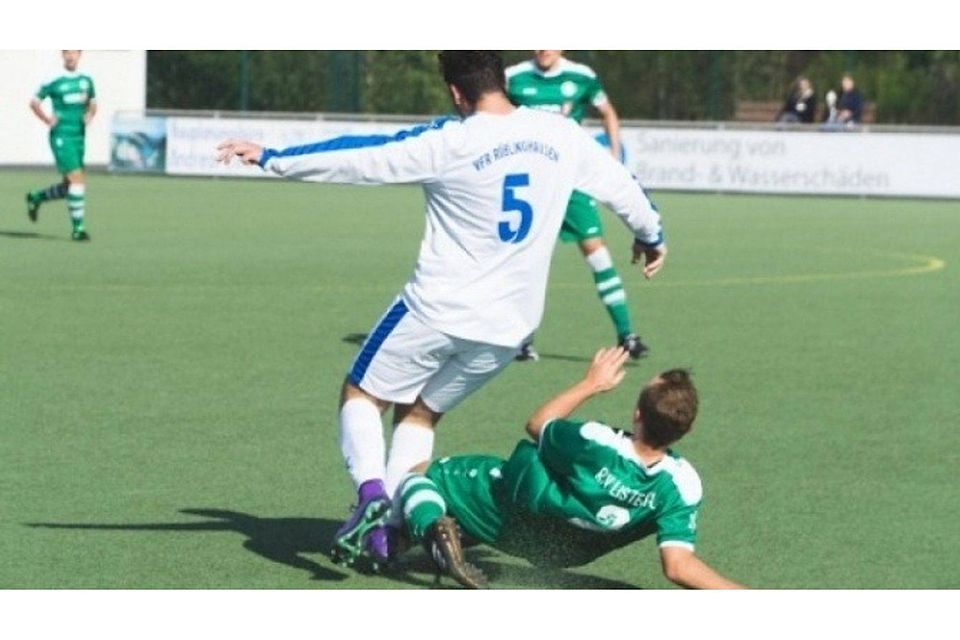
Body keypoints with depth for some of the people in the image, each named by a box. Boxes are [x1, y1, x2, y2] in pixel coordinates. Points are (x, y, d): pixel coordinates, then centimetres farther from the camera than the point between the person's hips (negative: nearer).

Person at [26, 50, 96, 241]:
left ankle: (36, 198, 37)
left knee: (69, 185, 11)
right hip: (61, 137, -6)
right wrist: (47, 120, -8)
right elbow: (35, 102, 1)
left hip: (79, 137, 7)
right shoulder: (54, 81, -7)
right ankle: (77, 227, -9)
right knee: (77, 179, -15)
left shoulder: (86, 80, 9)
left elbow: (92, 103, 23)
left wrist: (90, 115, 3)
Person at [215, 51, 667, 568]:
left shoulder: (449, 142, -15)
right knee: (419, 413, 21)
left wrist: (270, 158, -4)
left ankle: (371, 490, -10)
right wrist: (651, 235, 34)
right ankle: (384, 529, 10)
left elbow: (359, 158, -13)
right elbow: (620, 184, 14)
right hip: (510, 327, 5)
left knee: (361, 394, 14)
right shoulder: (561, 136, 0)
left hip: (437, 308, -5)